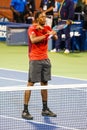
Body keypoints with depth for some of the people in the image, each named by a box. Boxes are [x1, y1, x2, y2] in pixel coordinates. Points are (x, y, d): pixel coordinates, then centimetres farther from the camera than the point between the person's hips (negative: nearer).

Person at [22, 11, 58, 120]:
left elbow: (55, 37, -1)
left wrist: (53, 34, -20)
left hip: (45, 59, 7)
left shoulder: (46, 28, 12)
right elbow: (33, 40, -27)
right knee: (30, 84, -6)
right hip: (35, 60, -7)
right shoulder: (32, 28, -8)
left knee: (44, 83, 11)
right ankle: (25, 111, -4)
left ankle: (45, 109, 20)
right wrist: (46, 35, -27)